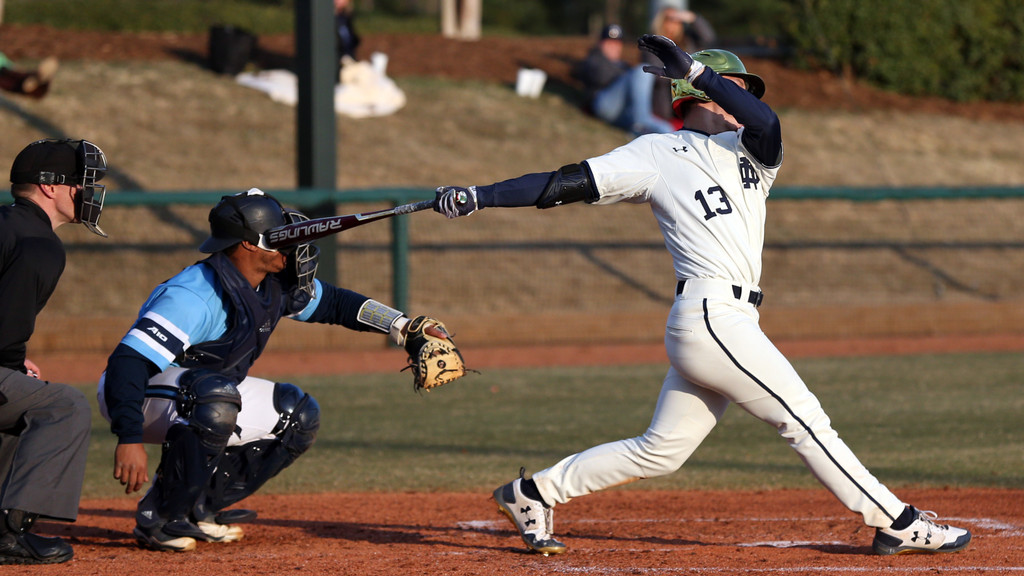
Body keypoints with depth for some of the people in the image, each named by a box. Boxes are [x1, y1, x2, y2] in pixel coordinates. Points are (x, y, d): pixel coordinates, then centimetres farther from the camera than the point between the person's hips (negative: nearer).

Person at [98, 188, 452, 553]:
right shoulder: (195, 296, -32)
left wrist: (401, 326, 2)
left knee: (299, 417, 4)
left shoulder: (276, 284, -5)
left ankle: (198, 509, 6)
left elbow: (332, 303, 14)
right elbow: (128, 362, -39)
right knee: (217, 396, -39)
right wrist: (129, 440, -49)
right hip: (145, 398, -9)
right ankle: (158, 519, -26)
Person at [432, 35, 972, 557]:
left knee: (660, 451, 11)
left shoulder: (750, 153, 18)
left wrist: (694, 70, -10)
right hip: (712, 315, -7)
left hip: (727, 322, 7)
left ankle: (534, 492, 21)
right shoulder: (655, 154, 3)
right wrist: (478, 195, -6)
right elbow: (567, 183, 0)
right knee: (805, 420, -5)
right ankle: (897, 522, 0)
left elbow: (765, 122, -7)